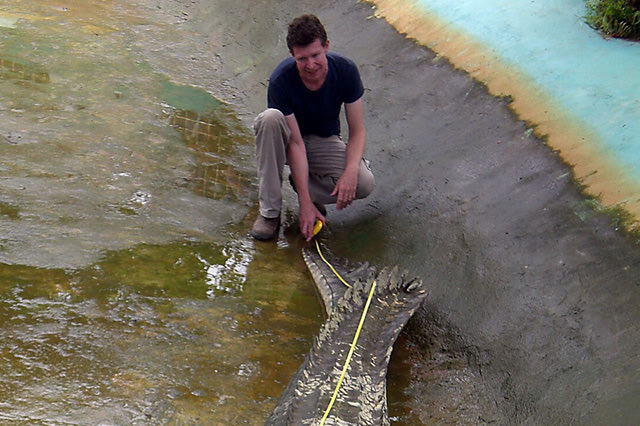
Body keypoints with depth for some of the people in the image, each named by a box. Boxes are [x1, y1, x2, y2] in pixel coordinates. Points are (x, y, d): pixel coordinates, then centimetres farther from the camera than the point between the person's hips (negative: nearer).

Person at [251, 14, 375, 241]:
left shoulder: (345, 70, -21)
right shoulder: (281, 80, -27)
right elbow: (296, 142, -28)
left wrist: (351, 171, -34)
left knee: (365, 183, -27)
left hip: (324, 141, 2)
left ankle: (301, 182, 2)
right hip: (288, 141, -1)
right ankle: (269, 210, -25)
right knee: (270, 118, -38)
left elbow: (357, 131, -15)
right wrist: (306, 203, -31)